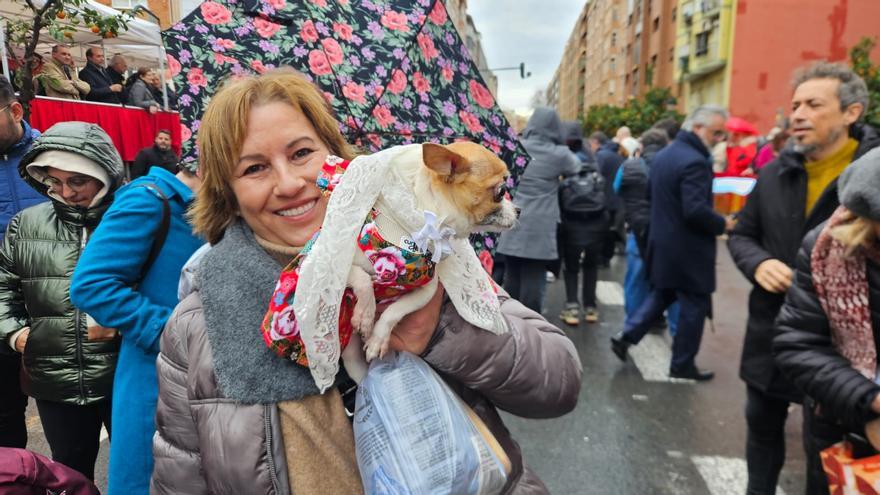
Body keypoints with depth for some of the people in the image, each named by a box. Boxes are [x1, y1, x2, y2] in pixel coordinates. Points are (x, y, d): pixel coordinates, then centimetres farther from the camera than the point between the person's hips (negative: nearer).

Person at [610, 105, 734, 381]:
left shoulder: (662, 155, 9)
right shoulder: (694, 162, -21)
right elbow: (696, 210, -28)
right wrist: (723, 224, -13)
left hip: (662, 242, 9)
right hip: (688, 249, -9)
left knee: (661, 294, 23)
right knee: (694, 307, 6)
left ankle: (626, 336, 16)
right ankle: (682, 365, 16)